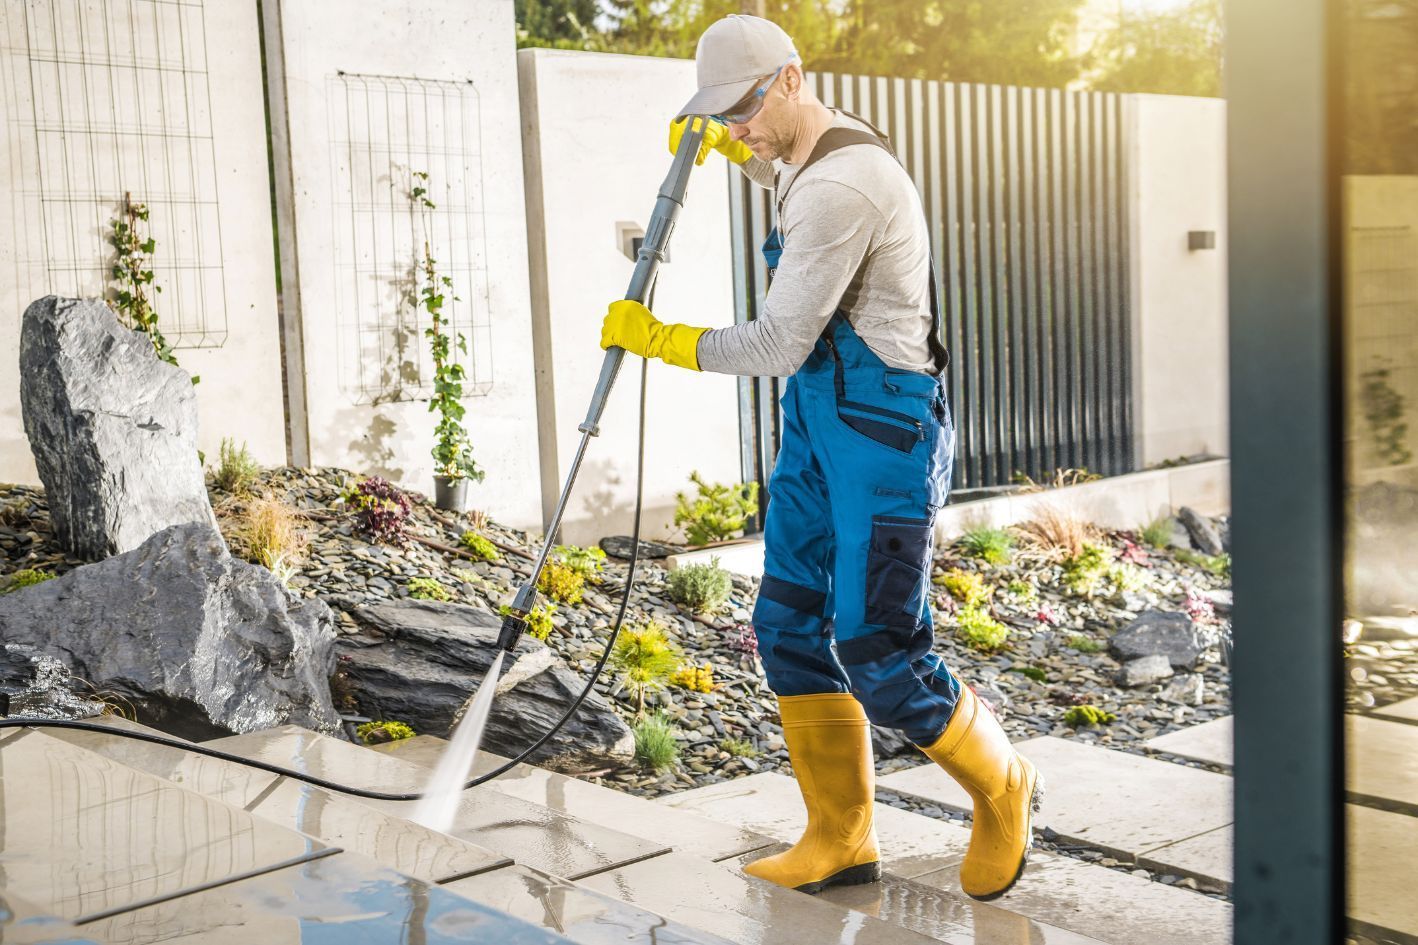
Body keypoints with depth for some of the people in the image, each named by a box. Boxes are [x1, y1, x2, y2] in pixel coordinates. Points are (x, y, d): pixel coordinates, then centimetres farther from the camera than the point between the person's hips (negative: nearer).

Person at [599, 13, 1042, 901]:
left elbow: (778, 344, -21)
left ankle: (1002, 791, 18)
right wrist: (722, 144, 22)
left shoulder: (840, 188, -22)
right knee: (790, 623, 6)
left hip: (884, 427, -10)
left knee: (877, 650, -8)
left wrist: (659, 339, -9)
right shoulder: (830, 144, 11)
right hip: (818, 421, 10)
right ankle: (842, 838, 15)